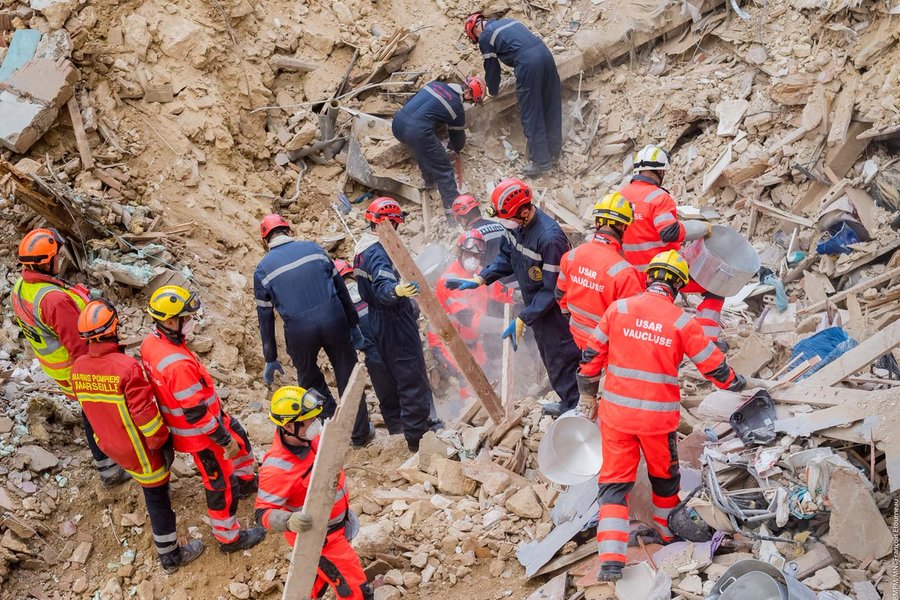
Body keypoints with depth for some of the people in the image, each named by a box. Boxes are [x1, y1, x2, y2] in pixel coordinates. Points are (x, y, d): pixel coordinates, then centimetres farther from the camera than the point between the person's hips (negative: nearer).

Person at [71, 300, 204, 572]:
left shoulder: (78, 367, -10)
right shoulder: (126, 366, -31)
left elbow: (89, 404, 5)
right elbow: (144, 412, -26)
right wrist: (161, 440, -11)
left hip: (108, 444, 7)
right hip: (137, 448, -7)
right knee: (157, 496, 9)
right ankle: (170, 556, 23)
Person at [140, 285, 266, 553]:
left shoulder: (150, 342, -11)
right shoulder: (178, 364, -39)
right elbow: (196, 414, -31)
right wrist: (225, 440, -17)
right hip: (199, 434, -9)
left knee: (239, 439, 31)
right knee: (221, 485, 11)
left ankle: (245, 481, 55)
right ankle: (229, 538, 31)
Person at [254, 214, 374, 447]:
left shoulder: (263, 269, 3)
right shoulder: (313, 248, 6)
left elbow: (265, 318, 7)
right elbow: (340, 288, 8)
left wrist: (271, 360, 15)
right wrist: (354, 324, 18)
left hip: (298, 330, -1)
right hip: (333, 319, 1)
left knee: (310, 379, 22)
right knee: (347, 376, 16)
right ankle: (361, 432, 27)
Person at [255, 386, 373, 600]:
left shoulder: (309, 438, -14)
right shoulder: (277, 469, -36)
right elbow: (263, 513, -30)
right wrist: (289, 521, -50)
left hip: (336, 525, 8)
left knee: (319, 578, 32)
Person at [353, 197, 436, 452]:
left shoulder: (363, 247, 11)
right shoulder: (377, 252, -22)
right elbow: (383, 286, -38)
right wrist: (396, 290, -58)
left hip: (379, 320, 11)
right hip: (395, 322, -11)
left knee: (399, 374, 21)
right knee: (412, 377, -5)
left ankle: (421, 421, 36)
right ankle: (417, 437, -1)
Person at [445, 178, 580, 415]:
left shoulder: (550, 238, -34)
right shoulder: (518, 225, -8)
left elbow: (552, 289, -28)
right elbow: (507, 257, 10)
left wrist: (522, 319, -27)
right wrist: (479, 279, -1)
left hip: (556, 313, -9)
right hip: (537, 307, 9)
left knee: (562, 362, 5)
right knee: (549, 358, 24)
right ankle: (568, 403, 44)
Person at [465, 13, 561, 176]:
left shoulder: (485, 37, 8)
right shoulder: (507, 21, 29)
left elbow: (491, 67, 15)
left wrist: (493, 91, 33)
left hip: (528, 62, -7)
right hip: (544, 53, 8)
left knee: (531, 114, 1)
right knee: (551, 108, 14)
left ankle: (541, 161, 4)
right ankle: (554, 153, 24)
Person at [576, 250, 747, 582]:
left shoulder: (618, 309, -5)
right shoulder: (682, 322, -8)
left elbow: (591, 357, 0)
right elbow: (715, 367, 0)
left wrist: (588, 398, 13)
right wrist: (737, 382, 21)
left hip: (616, 413, 1)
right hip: (658, 418, -1)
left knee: (614, 480, 6)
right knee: (664, 476, 24)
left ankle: (611, 559, -4)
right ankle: (667, 533, 45)